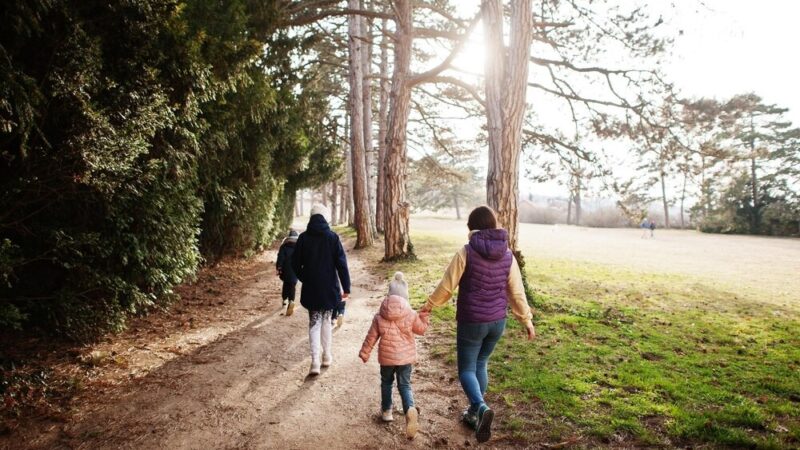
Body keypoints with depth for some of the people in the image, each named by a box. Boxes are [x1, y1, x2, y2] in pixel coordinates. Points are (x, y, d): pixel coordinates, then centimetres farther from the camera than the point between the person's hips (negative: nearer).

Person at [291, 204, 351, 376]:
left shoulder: (303, 238, -3)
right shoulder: (332, 237, -8)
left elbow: (295, 263, 2)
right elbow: (341, 263, -10)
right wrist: (346, 287, -4)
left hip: (310, 289, 1)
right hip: (329, 288, -1)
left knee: (314, 323, 6)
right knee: (326, 320, 16)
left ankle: (315, 361, -4)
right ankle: (327, 356, 24)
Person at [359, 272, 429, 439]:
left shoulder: (379, 316, -6)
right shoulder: (411, 314, -9)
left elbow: (371, 337, 1)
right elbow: (421, 329, 6)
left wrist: (364, 353, 14)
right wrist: (424, 318, 23)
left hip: (386, 357, 0)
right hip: (406, 357, 0)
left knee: (386, 383, 22)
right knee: (404, 385, 8)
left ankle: (386, 411, 30)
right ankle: (410, 409, -16)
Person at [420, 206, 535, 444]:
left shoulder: (466, 252, -14)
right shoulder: (507, 255, -1)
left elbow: (447, 285, -8)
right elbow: (517, 292, 4)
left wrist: (430, 304, 9)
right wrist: (527, 320, 16)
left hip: (471, 322, -5)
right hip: (497, 321, 5)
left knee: (466, 369, 7)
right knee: (480, 364, 22)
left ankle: (481, 408, -18)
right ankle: (474, 413, 30)